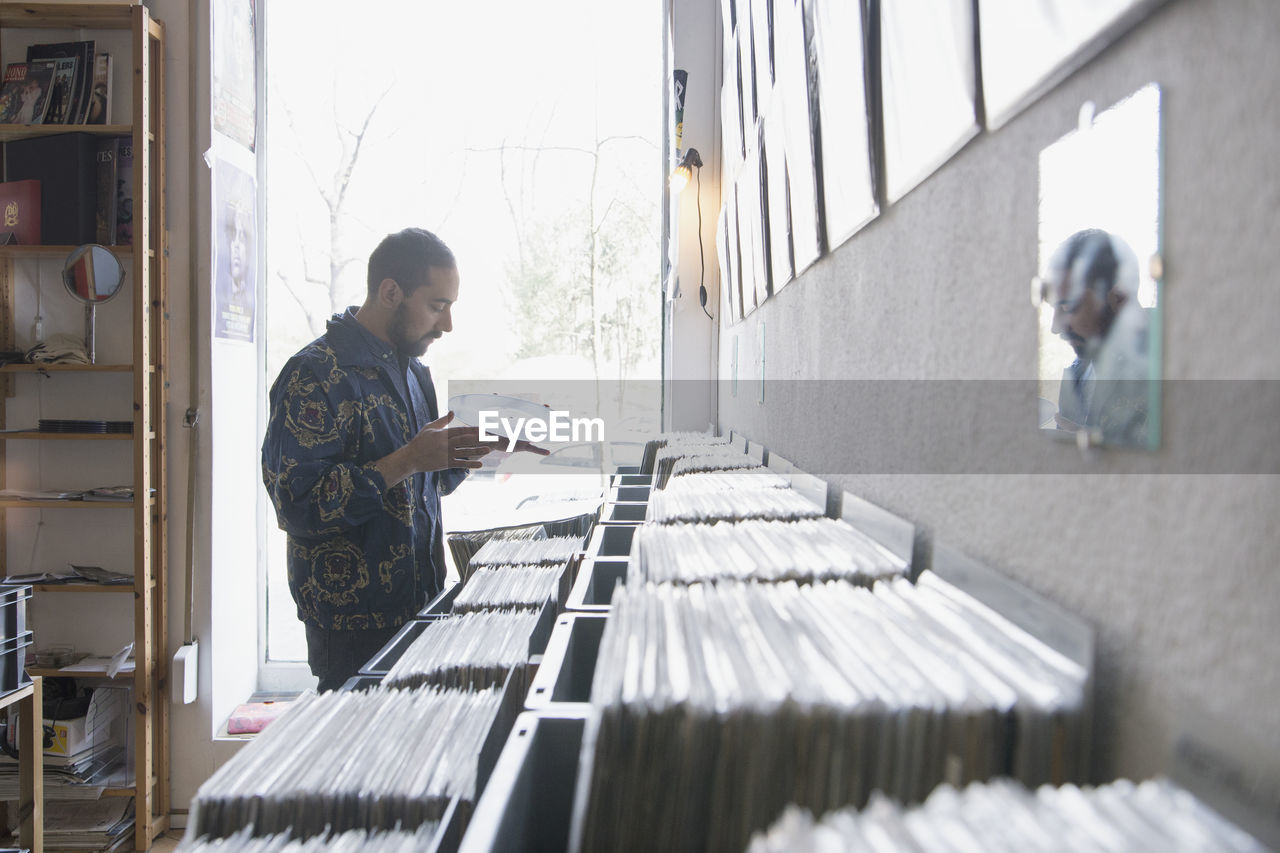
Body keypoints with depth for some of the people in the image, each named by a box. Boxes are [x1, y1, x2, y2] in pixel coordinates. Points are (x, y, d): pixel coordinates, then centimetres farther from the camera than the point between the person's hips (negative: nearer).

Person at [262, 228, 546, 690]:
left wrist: (489, 443, 4)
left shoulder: (412, 370, 13)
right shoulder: (315, 376, -15)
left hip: (419, 608, 8)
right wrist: (408, 461, -24)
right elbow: (298, 504, -22)